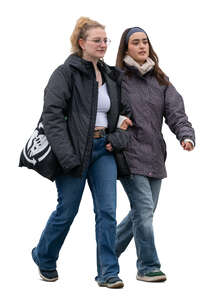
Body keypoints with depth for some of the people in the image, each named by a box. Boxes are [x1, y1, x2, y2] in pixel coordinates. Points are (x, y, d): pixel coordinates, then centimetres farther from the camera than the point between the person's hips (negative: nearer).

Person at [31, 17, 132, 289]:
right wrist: (67, 155, -22)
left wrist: (117, 137, 0)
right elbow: (52, 115, -15)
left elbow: (123, 111, 21)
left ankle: (108, 273, 3)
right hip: (75, 151, -5)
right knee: (66, 211, 6)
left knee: (107, 211, -2)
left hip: (103, 149, 5)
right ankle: (43, 258, 30)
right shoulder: (66, 73, -8)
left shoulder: (110, 76, 12)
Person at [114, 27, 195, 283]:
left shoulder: (160, 80, 12)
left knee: (145, 211, 12)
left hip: (154, 156, 6)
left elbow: (175, 112, 2)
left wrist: (186, 135, -15)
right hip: (129, 155, -6)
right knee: (144, 209, -11)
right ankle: (147, 267, 0)